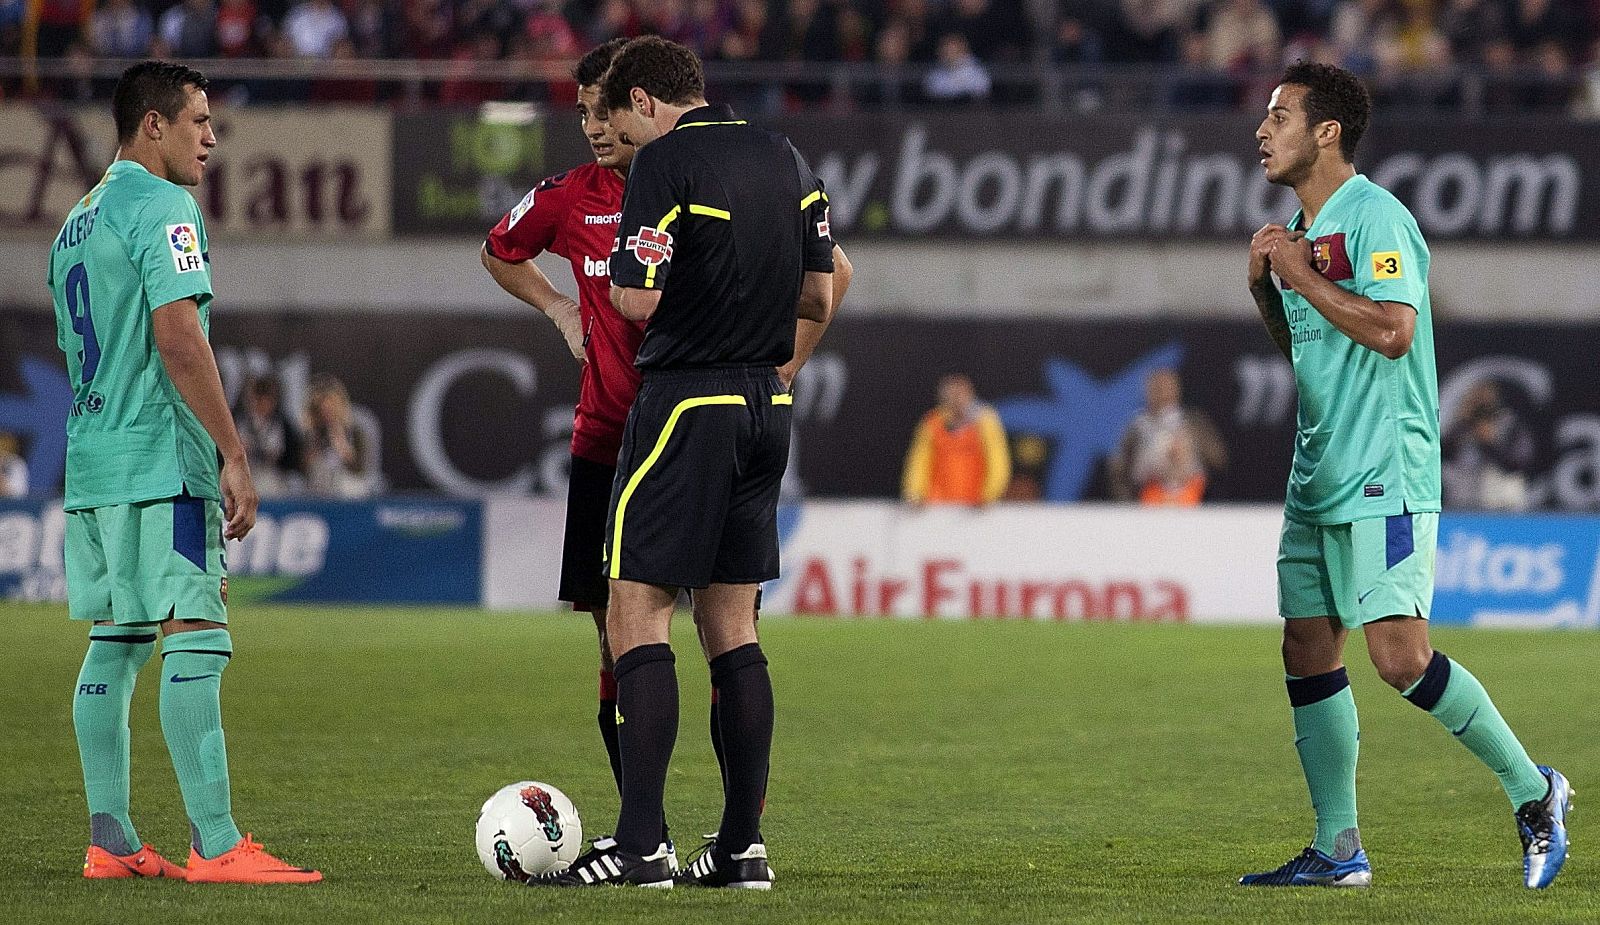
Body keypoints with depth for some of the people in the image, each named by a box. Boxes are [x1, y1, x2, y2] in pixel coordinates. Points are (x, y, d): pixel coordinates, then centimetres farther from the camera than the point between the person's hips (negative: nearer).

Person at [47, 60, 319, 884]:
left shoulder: (78, 221, 19)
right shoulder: (160, 206, -10)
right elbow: (177, 337, -19)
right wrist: (235, 457, -18)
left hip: (92, 463, 10)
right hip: (161, 460, -10)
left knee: (116, 641, 10)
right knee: (196, 638, -11)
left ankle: (110, 843, 9)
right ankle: (216, 846, -16)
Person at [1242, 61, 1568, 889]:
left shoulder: (1375, 218, -12)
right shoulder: (1302, 229, 16)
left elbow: (1391, 329, -24)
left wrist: (1302, 275, -16)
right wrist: (1264, 285, 9)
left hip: (1382, 479, -9)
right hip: (1317, 479, 9)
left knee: (1401, 658, -14)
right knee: (1308, 655, 4)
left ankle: (1532, 791, 2)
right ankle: (1338, 849, 8)